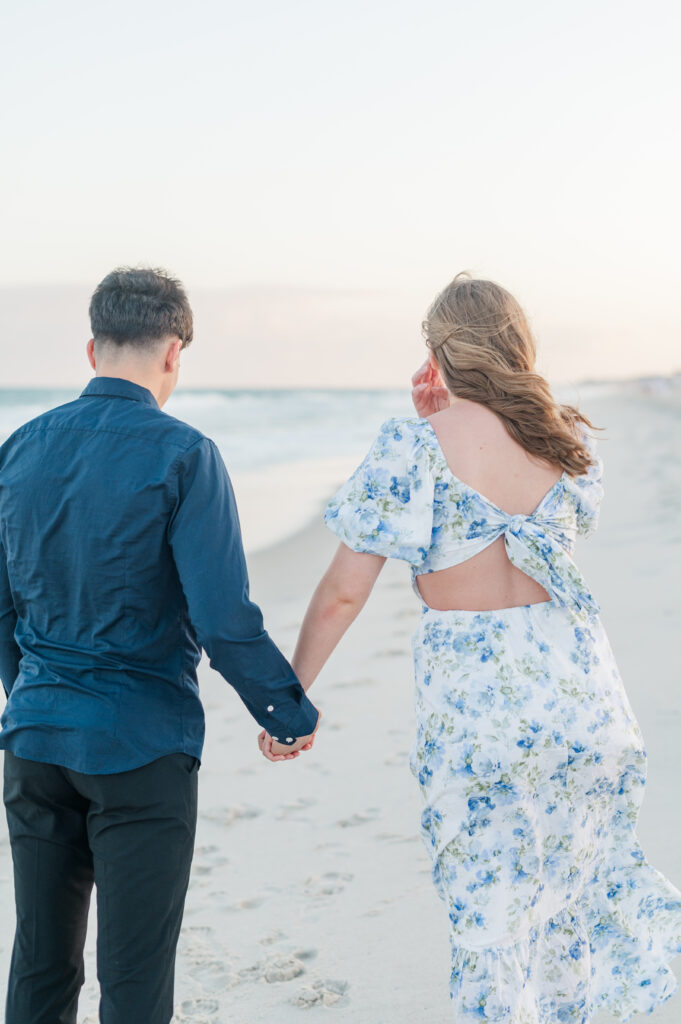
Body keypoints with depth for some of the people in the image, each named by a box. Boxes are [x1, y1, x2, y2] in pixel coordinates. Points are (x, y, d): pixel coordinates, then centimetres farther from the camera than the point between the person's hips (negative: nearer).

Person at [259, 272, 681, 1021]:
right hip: (574, 682, 4)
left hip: (472, 698, -4)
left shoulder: (414, 446, -11)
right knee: (573, 879, 22)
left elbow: (344, 589, -10)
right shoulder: (568, 439, 2)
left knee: (488, 909, 9)